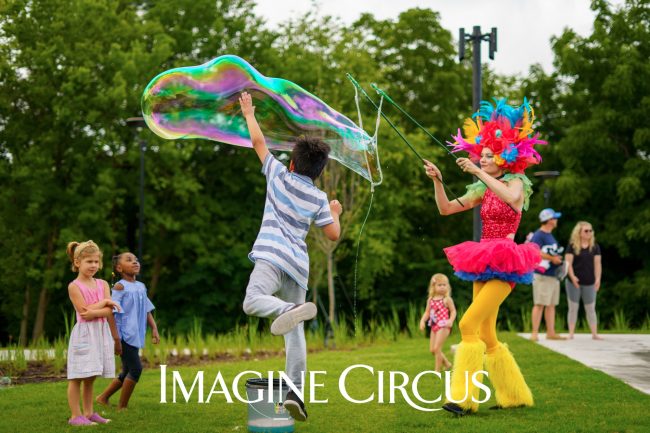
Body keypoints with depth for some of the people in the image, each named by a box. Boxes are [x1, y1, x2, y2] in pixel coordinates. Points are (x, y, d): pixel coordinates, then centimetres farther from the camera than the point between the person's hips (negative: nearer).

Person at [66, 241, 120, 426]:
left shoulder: (103, 284, 9)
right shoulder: (74, 286, -5)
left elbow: (109, 311, -1)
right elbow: (84, 311, -13)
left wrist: (93, 312, -16)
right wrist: (103, 302, -7)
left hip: (101, 332, 5)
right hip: (83, 333, -5)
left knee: (90, 376, 11)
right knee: (77, 376, -4)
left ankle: (89, 413, 17)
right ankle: (75, 416, -2)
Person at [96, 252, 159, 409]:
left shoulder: (141, 287, 14)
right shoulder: (120, 286, -8)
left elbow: (147, 310, 19)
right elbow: (111, 313, -13)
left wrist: (154, 329, 8)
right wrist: (115, 337, -17)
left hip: (136, 336, 8)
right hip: (125, 336, -8)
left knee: (127, 372, 15)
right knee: (136, 368, -10)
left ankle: (103, 397, 31)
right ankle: (122, 406, 2)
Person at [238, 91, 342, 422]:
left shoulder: (279, 176, 9)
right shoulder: (319, 199, 12)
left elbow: (258, 142, 18)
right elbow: (334, 234, 10)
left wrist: (249, 114, 33)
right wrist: (335, 213, 31)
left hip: (272, 256, -4)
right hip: (299, 264, 4)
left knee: (253, 300, -27)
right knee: (295, 331, 6)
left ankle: (290, 309, -55)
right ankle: (295, 391, -2)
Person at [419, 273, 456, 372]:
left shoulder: (447, 299, -7)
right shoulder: (430, 300, 7)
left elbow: (453, 311, -5)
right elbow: (427, 312, 11)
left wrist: (451, 320, -21)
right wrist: (422, 321, -5)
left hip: (443, 326, -6)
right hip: (434, 326, 6)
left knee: (437, 348, -10)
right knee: (432, 349, 9)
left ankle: (437, 370, 1)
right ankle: (447, 363, 29)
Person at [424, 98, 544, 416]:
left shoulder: (516, 182, -5)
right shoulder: (482, 190, 13)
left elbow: (511, 198, -30)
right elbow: (445, 209, 12)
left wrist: (479, 172, -28)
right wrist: (437, 181, -4)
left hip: (504, 264, -8)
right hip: (482, 263, 8)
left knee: (469, 324, -18)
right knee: (486, 337, 9)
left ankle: (464, 397, -15)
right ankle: (515, 396, 20)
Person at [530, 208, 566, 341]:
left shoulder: (550, 235, 20)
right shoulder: (538, 235, -11)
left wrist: (557, 259, 10)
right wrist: (552, 258, -21)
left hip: (553, 274, 10)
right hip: (542, 275, -10)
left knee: (551, 304, 11)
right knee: (540, 304, -10)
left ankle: (551, 332, 16)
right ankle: (535, 333, -10)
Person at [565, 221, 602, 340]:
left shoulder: (595, 247, 6)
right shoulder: (572, 246, -1)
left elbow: (597, 263, 3)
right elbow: (568, 262, -7)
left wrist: (598, 278, -7)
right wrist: (572, 276, -20)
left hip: (589, 282, 2)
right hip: (574, 282, -2)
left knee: (591, 309, 6)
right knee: (573, 307, 4)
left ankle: (594, 333, 8)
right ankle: (571, 333, 8)